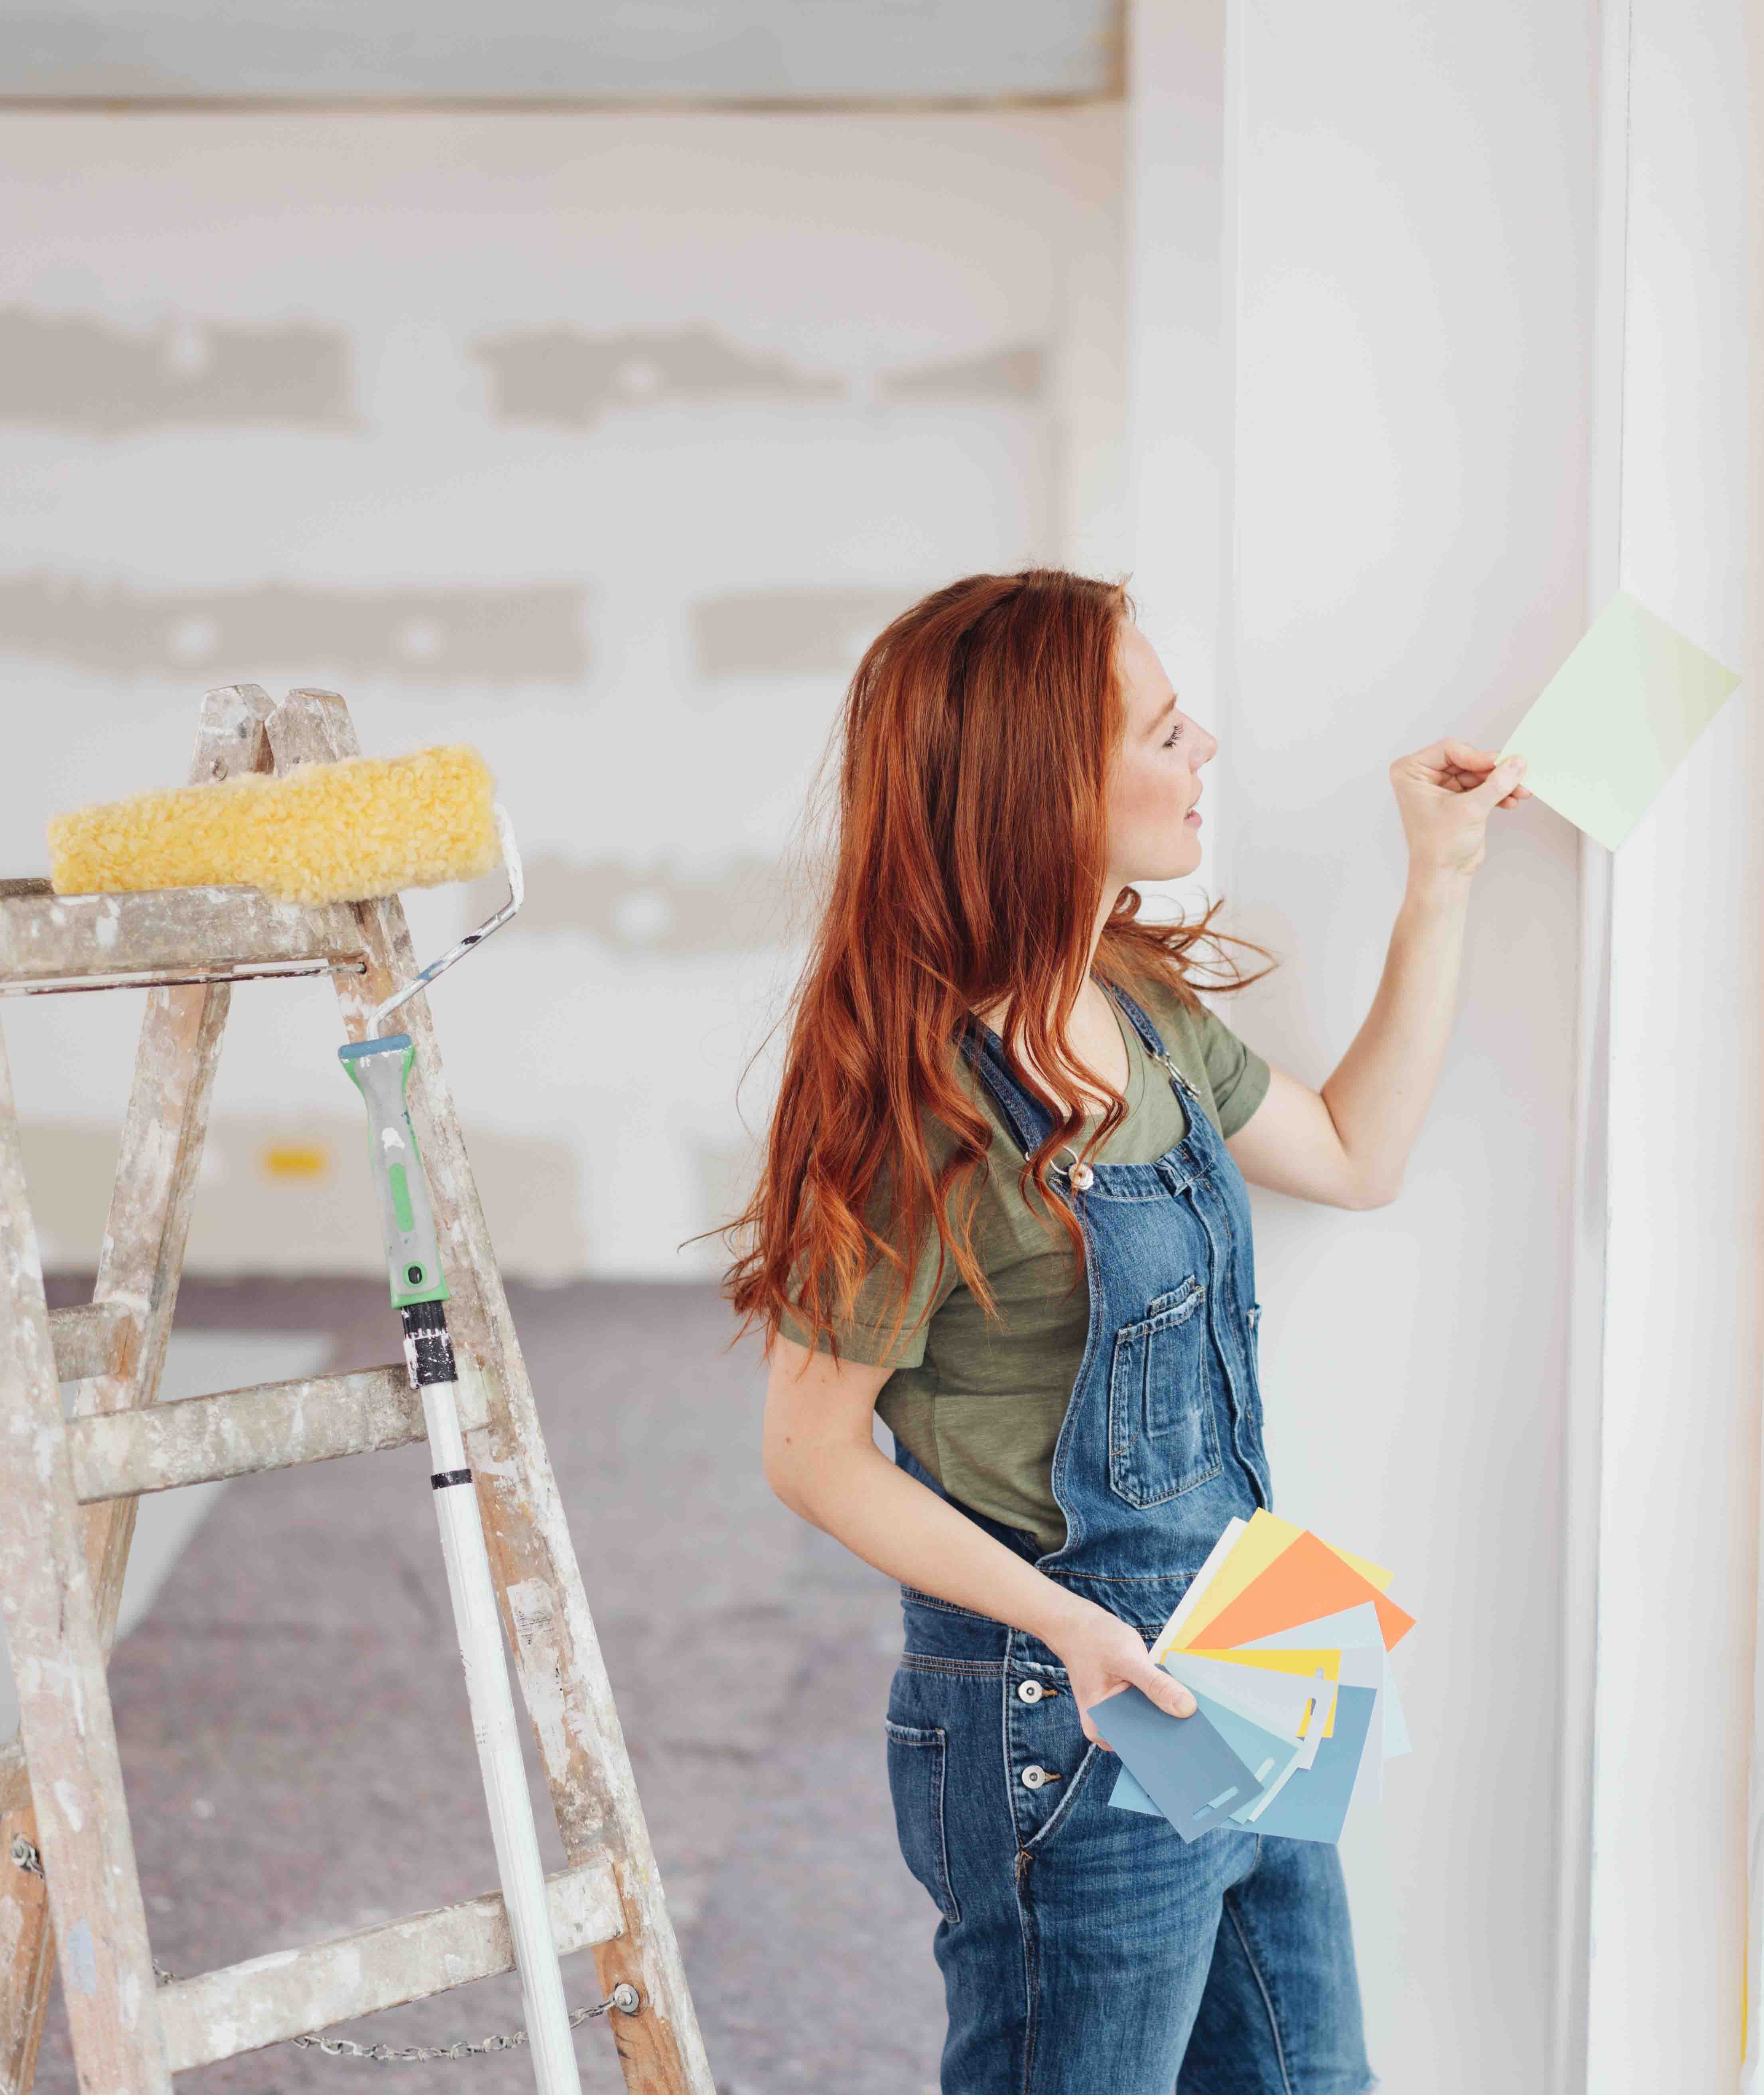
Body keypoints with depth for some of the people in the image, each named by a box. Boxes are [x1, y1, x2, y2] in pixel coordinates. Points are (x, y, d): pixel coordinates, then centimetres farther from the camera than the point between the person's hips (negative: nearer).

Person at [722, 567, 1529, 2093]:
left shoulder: (1139, 1007, 2)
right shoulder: (931, 1113, -23)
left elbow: (1355, 1154, 17)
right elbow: (813, 1454, -17)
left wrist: (1442, 885, 12)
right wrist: (1062, 1620, -25)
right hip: (1074, 1736, -8)